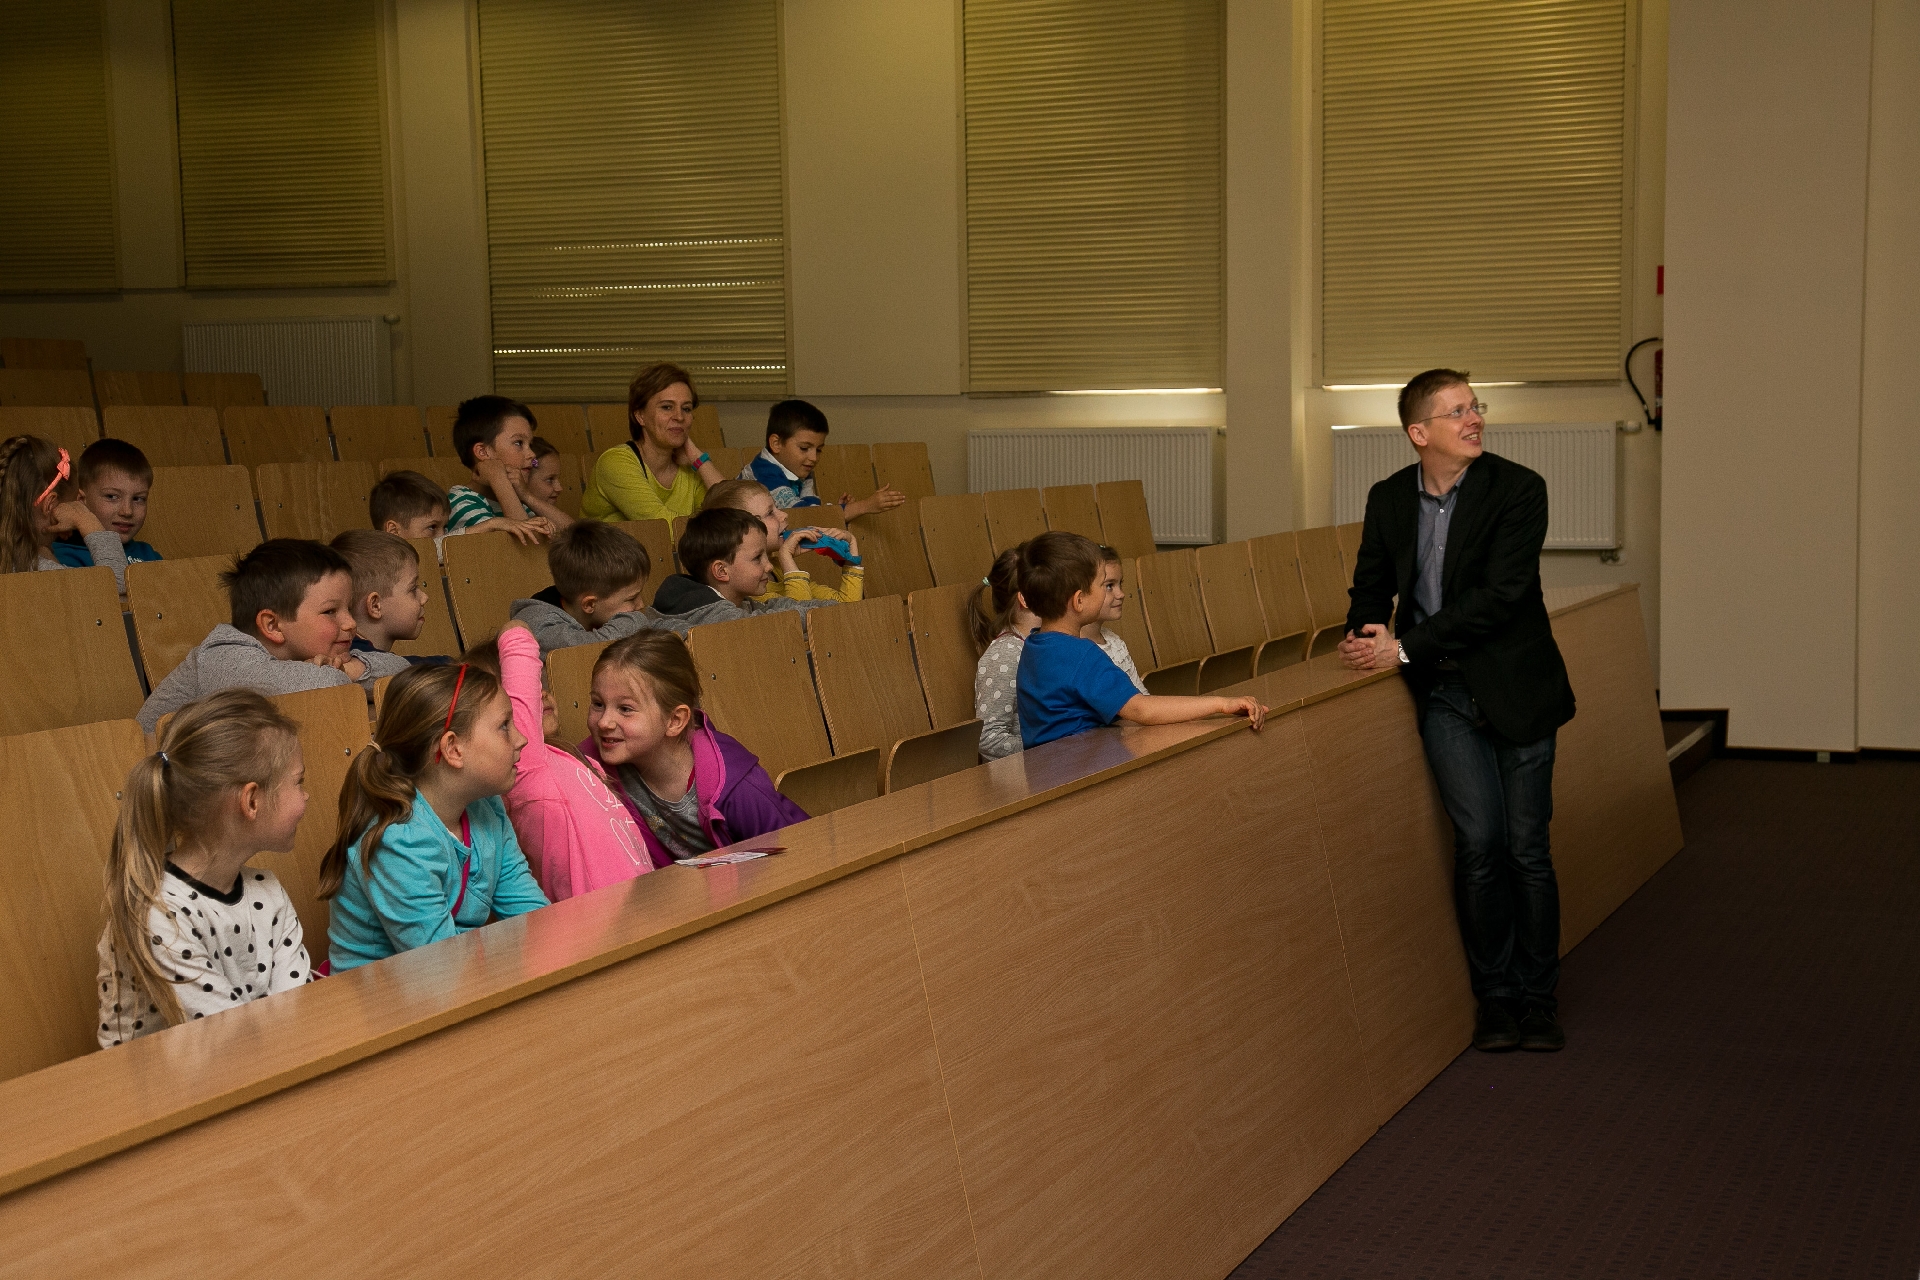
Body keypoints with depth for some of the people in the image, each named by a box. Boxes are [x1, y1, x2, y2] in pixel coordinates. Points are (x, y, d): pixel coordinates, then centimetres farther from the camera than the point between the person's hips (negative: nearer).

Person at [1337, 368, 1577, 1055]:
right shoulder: (1389, 498, 4)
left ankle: (1538, 996, 20)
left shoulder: (1517, 489, -10)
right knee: (1479, 839, -7)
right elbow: (1372, 584, 18)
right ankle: (1495, 994, 9)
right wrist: (1364, 635, -5)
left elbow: (1499, 594, -19)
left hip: (1514, 686, -2)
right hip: (1445, 694, 2)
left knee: (1527, 847, 4)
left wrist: (1404, 648, -20)